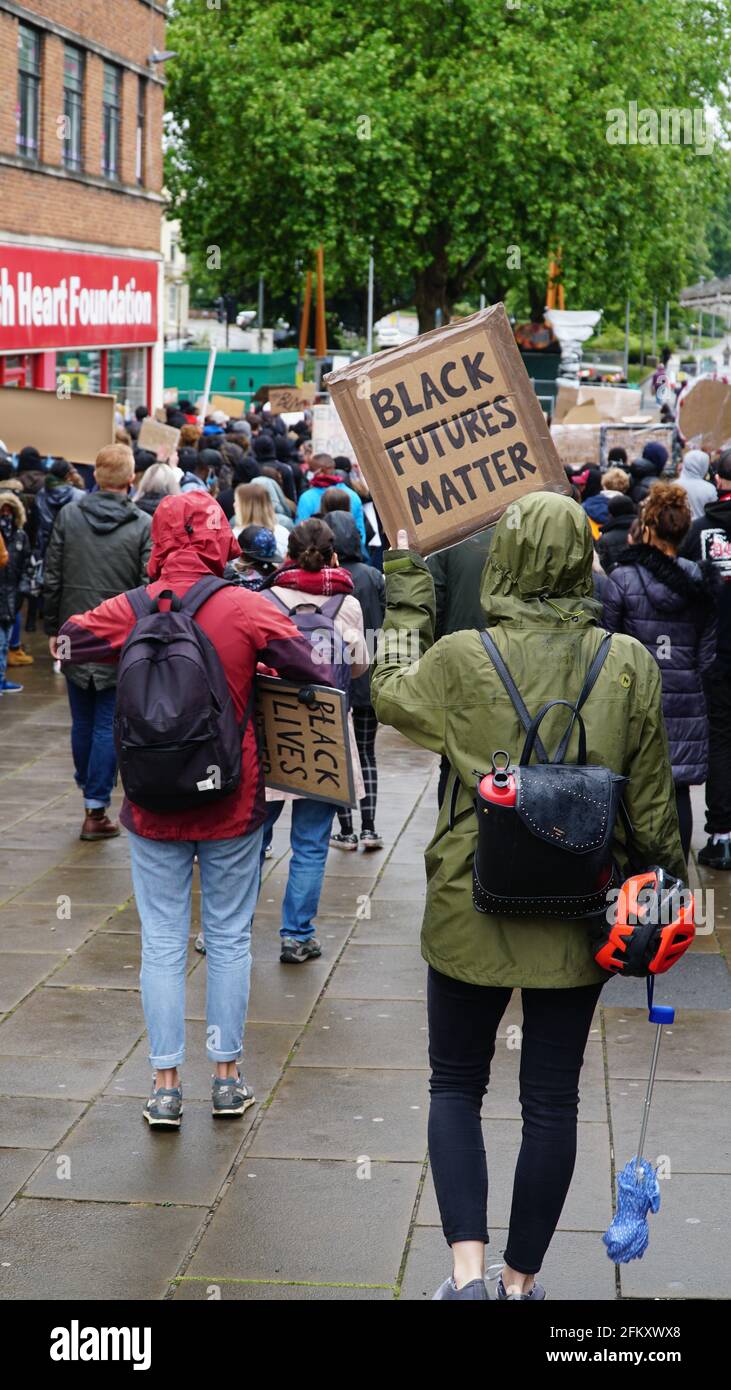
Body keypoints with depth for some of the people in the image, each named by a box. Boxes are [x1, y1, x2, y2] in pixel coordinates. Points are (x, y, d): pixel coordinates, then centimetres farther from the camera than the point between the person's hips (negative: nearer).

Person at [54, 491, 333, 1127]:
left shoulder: (130, 610, -8)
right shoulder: (245, 608, -13)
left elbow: (69, 641, 4)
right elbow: (308, 668, -15)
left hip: (154, 806, 1)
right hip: (233, 807, -1)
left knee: (162, 943, 9)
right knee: (229, 938, 12)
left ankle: (166, 1086, 11)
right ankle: (228, 1078, 19)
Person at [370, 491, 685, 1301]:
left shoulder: (459, 659, -11)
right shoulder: (629, 665, -8)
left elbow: (387, 695, 11)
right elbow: (650, 800, -2)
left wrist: (404, 603, 21)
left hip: (474, 906, -1)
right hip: (579, 916, 1)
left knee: (456, 1085, 15)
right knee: (551, 1100, 12)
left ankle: (467, 1268, 2)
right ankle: (522, 1279, 22)